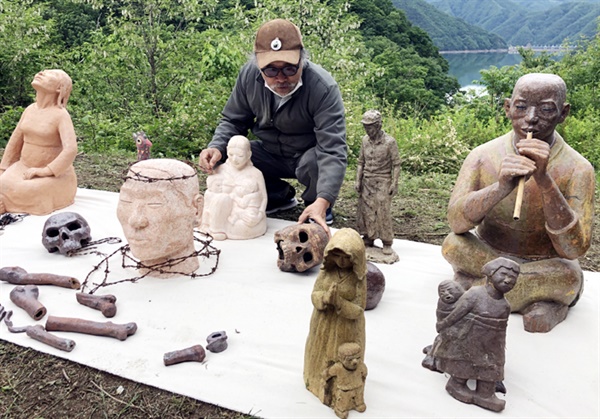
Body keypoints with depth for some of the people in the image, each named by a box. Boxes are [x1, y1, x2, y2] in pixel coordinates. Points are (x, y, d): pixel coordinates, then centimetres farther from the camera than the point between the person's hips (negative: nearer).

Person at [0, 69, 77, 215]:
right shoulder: (30, 109, 5)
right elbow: (15, 141, 13)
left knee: (17, 192, -25)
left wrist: (44, 171, -26)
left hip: (53, 175, -6)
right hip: (23, 168, 6)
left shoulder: (61, 115, -16)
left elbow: (71, 150, -29)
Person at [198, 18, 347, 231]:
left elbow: (333, 150, -36)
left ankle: (314, 203, 0)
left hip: (309, 156, -4)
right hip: (270, 154, 4)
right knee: (225, 158, -17)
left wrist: (322, 201, -51)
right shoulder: (249, 74, -16)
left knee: (317, 163, -38)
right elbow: (232, 121, -3)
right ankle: (280, 195, 8)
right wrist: (216, 147, -25)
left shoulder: (324, 88, -30)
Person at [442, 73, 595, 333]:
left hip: (543, 265, -1)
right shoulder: (483, 156, -13)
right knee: (454, 245, -27)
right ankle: (527, 291, -3)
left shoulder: (577, 170, -17)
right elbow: (456, 222, -24)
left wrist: (544, 180, -37)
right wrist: (500, 188, -43)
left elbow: (573, 249, -26)